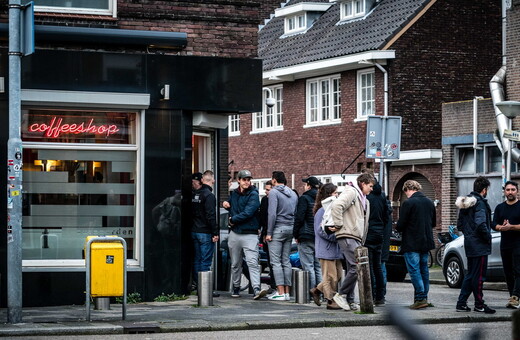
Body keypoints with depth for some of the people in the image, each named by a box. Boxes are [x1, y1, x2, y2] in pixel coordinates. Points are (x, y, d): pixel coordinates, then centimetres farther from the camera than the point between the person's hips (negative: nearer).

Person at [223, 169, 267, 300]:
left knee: (253, 262, -16)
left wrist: (233, 219, -6)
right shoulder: (234, 194, 13)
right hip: (234, 233, 6)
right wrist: (227, 205, 9)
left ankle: (256, 289, -25)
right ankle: (236, 288, 28)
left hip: (250, 234, -6)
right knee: (235, 264, 14)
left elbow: (248, 213, -17)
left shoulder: (253, 195, -7)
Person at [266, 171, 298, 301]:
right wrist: (296, 233, 18)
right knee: (286, 261, 9)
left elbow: (272, 214, -16)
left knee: (276, 261, -6)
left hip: (278, 228, -7)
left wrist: (269, 233, -13)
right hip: (290, 228, 7)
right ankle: (287, 291, 7)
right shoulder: (293, 194, 16)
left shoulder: (274, 192, -8)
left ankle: (280, 292, -12)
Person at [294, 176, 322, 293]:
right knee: (318, 266, 9)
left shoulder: (304, 198, -7)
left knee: (308, 266, -5)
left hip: (306, 236, -6)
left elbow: (299, 218, -11)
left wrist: (296, 235, -3)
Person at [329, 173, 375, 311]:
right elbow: (337, 206, -21)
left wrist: (362, 241, 19)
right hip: (347, 236, -10)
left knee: (352, 269, 9)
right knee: (357, 267, -17)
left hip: (356, 238, 10)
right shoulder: (351, 192, -5)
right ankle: (340, 295, -8)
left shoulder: (364, 200, 25)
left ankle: (350, 301, 12)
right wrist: (338, 225, -18)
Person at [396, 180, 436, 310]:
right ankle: (424, 297, 17)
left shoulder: (408, 203, -14)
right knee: (424, 270, 13)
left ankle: (420, 298, -11)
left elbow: (400, 225, -13)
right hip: (426, 243, 7)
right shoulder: (429, 202, 8)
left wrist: (399, 228, 8)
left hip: (412, 244, -7)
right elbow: (433, 223, 17)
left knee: (414, 270, -5)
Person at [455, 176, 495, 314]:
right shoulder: (480, 203, -16)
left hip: (469, 244, 9)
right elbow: (481, 224, -27)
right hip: (480, 246, -9)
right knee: (478, 276, -2)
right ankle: (479, 305, 5)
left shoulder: (465, 203, 13)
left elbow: (459, 225, 17)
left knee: (470, 275, 15)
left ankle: (461, 303, 14)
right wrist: (488, 237, -13)